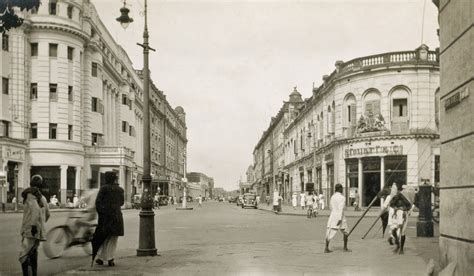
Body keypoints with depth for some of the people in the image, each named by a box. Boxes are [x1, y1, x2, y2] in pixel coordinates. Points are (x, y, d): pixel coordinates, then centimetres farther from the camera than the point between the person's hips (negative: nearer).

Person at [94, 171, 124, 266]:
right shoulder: (119, 189, 4)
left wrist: (99, 212, 1)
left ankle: (101, 258, 13)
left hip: (105, 215, -2)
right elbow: (122, 202, 14)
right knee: (112, 239, 9)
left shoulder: (104, 188, -6)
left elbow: (98, 201, -9)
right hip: (116, 215, 2)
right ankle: (110, 258, 3)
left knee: (104, 237, 11)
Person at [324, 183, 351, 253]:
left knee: (330, 233, 1)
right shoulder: (342, 197, -10)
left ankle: (326, 248, -7)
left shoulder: (332, 197, 10)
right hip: (340, 217, -5)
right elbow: (341, 209, -18)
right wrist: (340, 219, -22)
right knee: (345, 232, 13)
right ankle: (345, 248, 16)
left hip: (332, 216, 5)